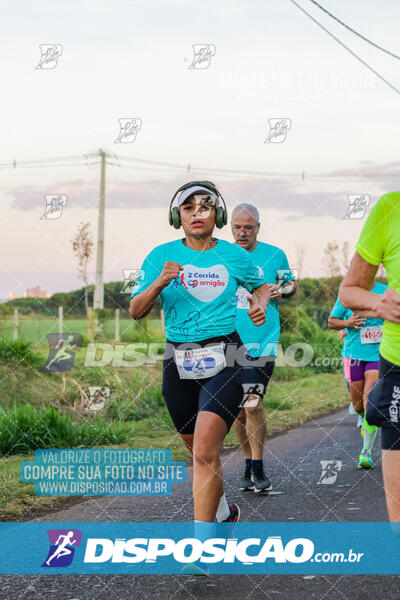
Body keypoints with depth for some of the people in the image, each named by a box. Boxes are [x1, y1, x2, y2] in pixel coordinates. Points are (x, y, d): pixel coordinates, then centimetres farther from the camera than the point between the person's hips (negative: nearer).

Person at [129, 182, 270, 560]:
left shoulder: (234, 256, 4)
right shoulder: (162, 256, 4)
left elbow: (261, 286, 23)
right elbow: (136, 311, 1)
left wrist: (261, 305, 1)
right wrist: (160, 282, -16)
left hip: (224, 361, -3)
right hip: (178, 364, 3)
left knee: (205, 451, -18)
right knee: (199, 451, 16)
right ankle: (223, 512, 42)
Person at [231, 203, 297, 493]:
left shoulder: (274, 255, 2)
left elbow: (291, 283, 16)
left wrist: (282, 290, -5)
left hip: (262, 342, -3)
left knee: (252, 405, -14)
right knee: (237, 409, 7)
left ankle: (258, 469, 1)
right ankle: (248, 464, 24)